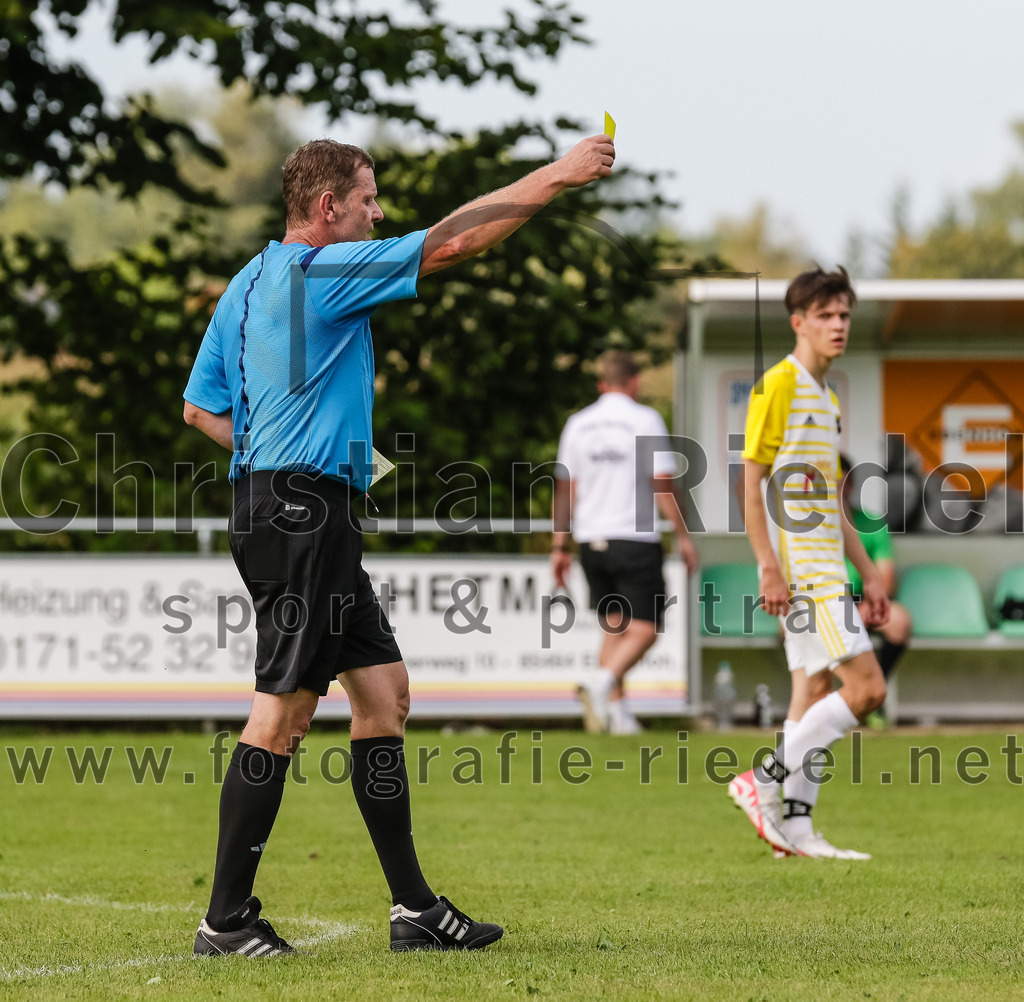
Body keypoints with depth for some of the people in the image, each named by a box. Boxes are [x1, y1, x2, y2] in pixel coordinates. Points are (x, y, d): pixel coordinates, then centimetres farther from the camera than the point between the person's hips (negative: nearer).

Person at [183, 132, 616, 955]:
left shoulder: (247, 286, 17)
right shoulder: (324, 271, -10)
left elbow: (200, 407, 21)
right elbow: (452, 242, -11)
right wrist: (556, 177, -6)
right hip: (303, 510, -10)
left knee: (384, 689, 9)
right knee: (284, 710, -8)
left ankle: (414, 907, 10)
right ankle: (227, 920, -4)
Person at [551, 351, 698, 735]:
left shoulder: (578, 424, 8)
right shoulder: (645, 420, -5)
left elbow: (564, 488, 10)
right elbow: (662, 483, -10)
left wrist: (559, 547, 15)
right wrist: (683, 535, -3)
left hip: (591, 540, 5)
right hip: (635, 539, -5)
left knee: (614, 625, 14)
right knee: (646, 627, 0)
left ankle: (617, 710, 7)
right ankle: (603, 681, -23)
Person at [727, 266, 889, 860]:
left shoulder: (829, 399, 19)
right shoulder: (778, 386, -8)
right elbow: (751, 484, -13)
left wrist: (870, 575, 20)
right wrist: (770, 569, -20)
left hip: (826, 570, 9)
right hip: (801, 569, -9)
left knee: (816, 692, 7)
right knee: (866, 687, -14)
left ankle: (795, 827, 9)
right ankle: (764, 781, -7)